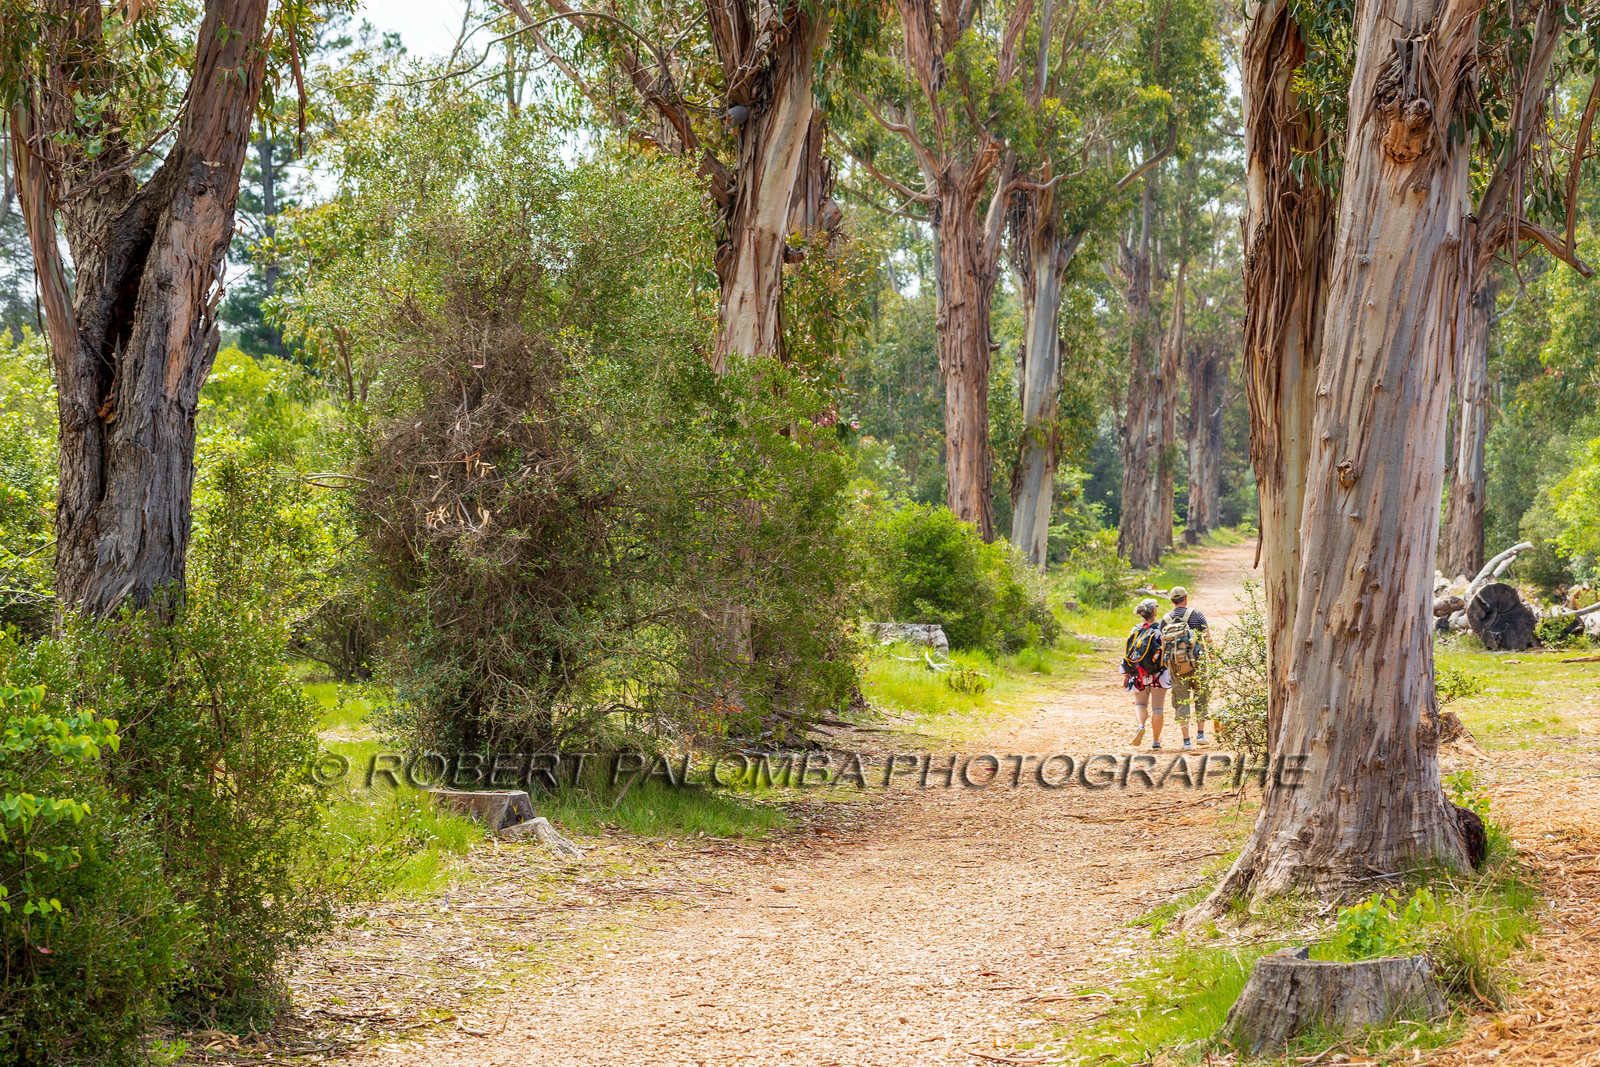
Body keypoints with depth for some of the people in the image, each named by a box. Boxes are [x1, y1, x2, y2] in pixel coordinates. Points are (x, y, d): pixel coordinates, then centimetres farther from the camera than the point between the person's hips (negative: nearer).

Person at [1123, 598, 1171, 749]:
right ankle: (1156, 740, 8)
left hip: (1139, 674, 2)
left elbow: (1127, 653, 2)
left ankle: (1140, 725, -15)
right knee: (1157, 707, 6)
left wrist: (1126, 676, 9)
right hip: (1158, 674, -2)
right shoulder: (1160, 628, -7)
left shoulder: (1136, 631, 1)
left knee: (1140, 704, 15)